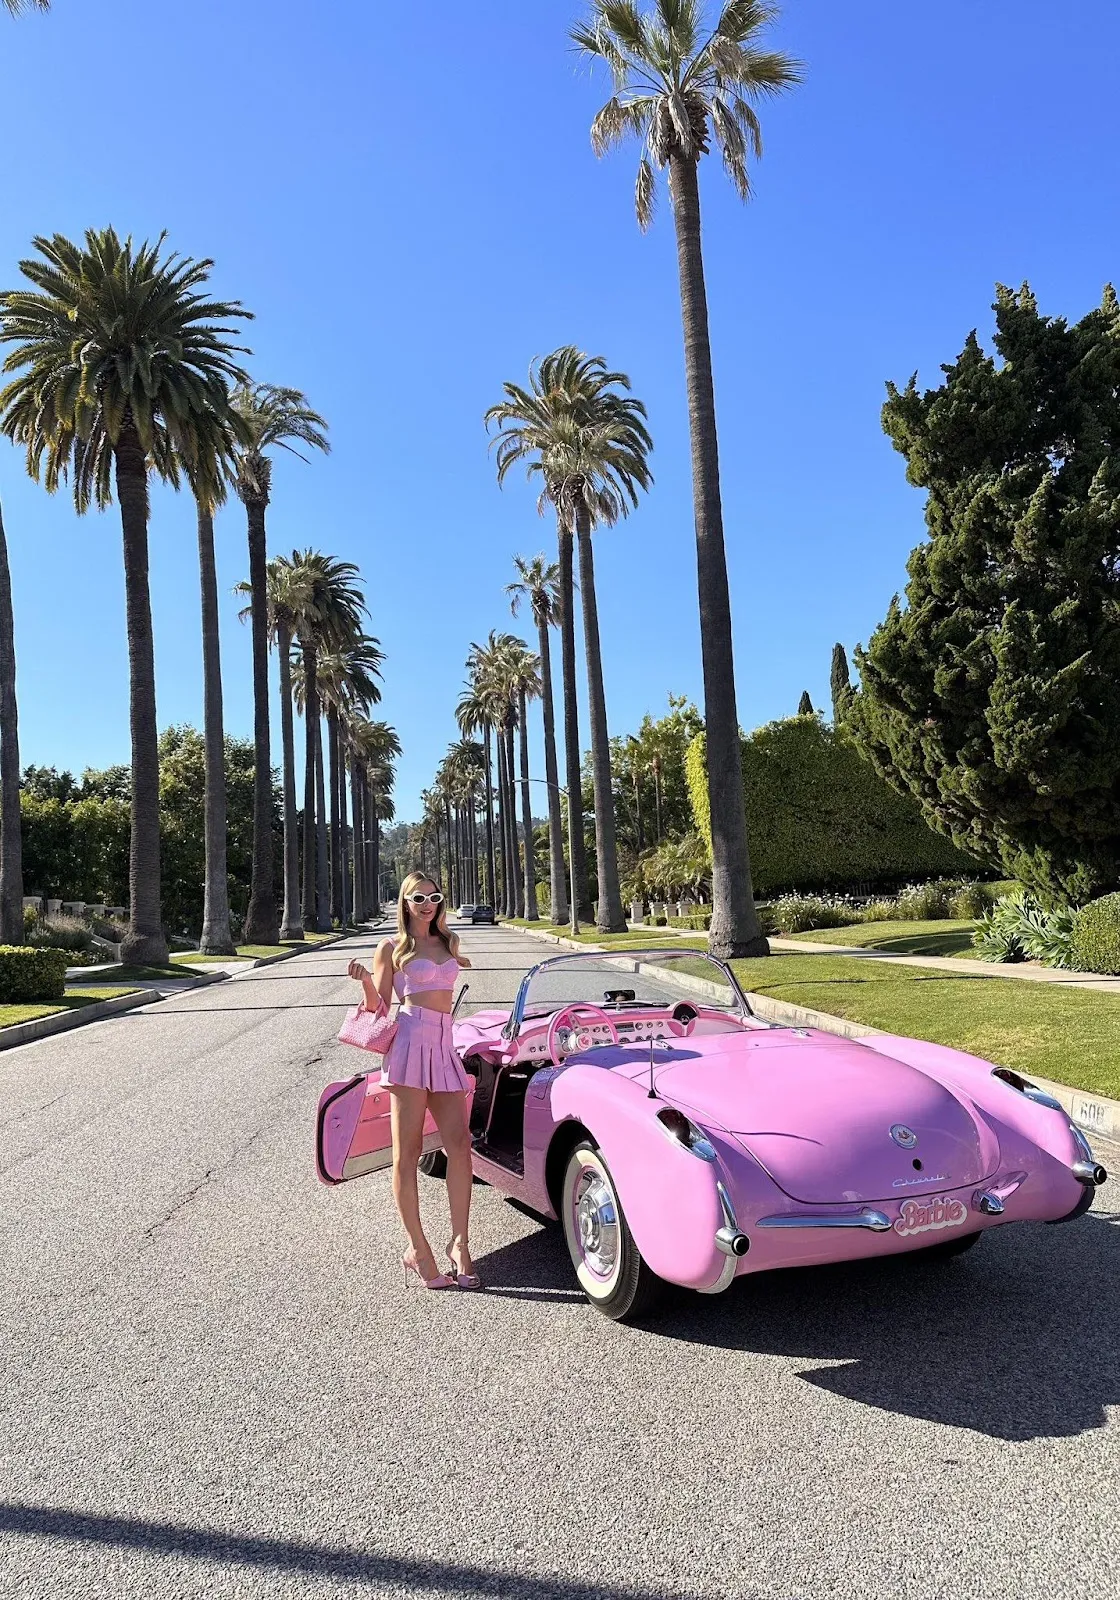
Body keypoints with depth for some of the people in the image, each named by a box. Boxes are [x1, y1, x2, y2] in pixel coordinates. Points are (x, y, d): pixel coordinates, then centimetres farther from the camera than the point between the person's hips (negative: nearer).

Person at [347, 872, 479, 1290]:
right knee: (408, 1151, -3)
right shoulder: (392, 949, 7)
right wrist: (365, 981, -12)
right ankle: (417, 1249, 4)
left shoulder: (448, 942, 21)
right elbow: (378, 1008, 2)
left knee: (460, 1144, -5)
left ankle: (459, 1243, 2)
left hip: (444, 1048, 5)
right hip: (410, 1042, -5)